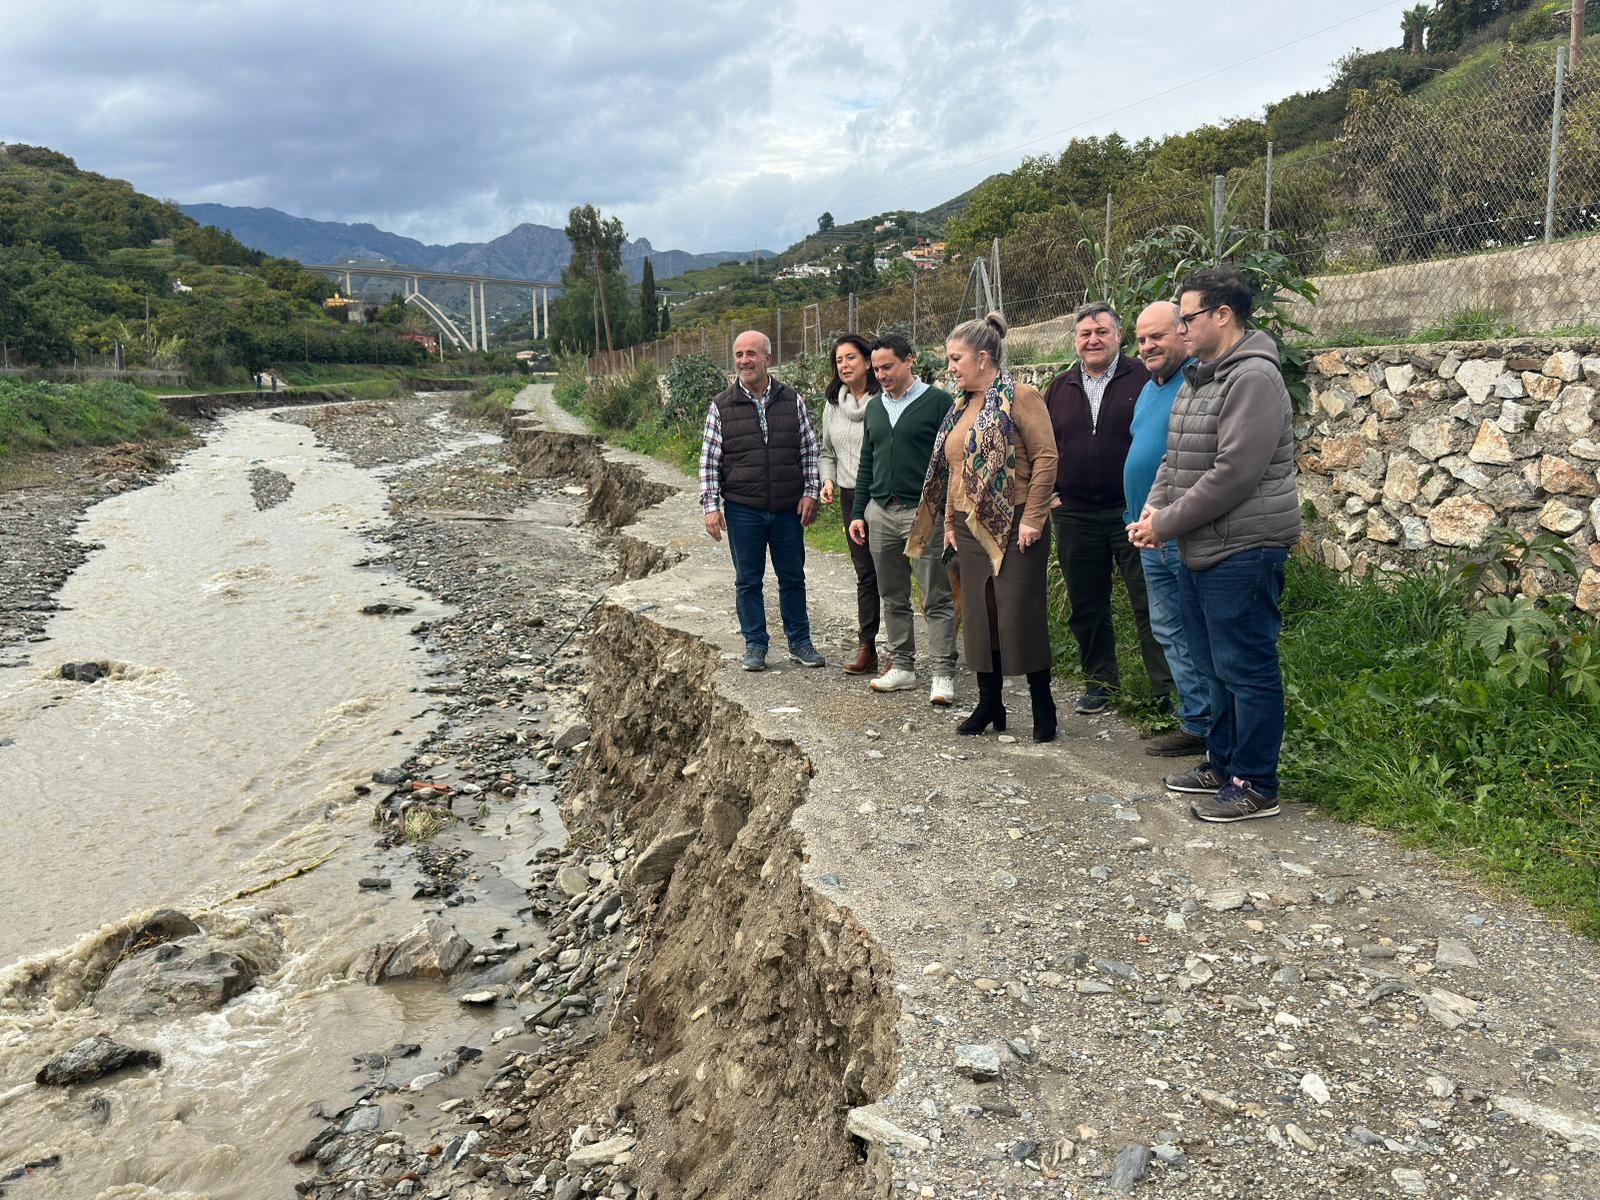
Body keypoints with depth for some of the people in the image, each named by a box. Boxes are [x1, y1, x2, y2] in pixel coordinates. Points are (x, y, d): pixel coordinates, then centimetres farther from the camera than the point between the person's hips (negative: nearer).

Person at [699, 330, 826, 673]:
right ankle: (755, 645, 20)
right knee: (748, 580, 7)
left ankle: (800, 642, 23)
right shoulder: (721, 407, 0)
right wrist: (711, 506, -5)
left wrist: (810, 492, -1)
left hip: (789, 509, 1)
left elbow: (809, 449, 7)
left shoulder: (791, 400, 3)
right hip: (742, 510, -1)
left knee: (793, 577, 10)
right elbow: (709, 461, 1)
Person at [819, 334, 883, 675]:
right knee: (865, 574, 11)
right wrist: (828, 480, 5)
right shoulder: (833, 405, 12)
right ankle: (866, 647, 16)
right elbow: (826, 452, 21)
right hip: (851, 497, 6)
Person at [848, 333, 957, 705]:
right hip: (880, 512, 6)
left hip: (924, 512, -6)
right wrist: (858, 513, 14)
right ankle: (902, 666, 21)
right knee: (893, 598, 11)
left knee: (937, 599, -2)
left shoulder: (938, 402, -4)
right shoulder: (875, 407, 14)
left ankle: (943, 674, 1)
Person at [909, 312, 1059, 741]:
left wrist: (1032, 519, -16)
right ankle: (989, 704, 20)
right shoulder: (962, 406, 15)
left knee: (1021, 613, -3)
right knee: (979, 615, 10)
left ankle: (1043, 706, 10)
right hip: (971, 528, 8)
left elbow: (1045, 457, -13)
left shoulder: (1020, 397, -9)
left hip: (1014, 526, -7)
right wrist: (949, 522, 14)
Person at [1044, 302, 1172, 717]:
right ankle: (1100, 683, 26)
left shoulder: (1141, 379, -3)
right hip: (1074, 515, 5)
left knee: (1149, 604, -2)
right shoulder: (1059, 388, 11)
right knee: (1086, 606, 12)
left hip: (1132, 512, -4)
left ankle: (1168, 689, 5)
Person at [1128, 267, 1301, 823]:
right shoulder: (1197, 379, 15)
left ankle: (1255, 785, 9)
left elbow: (1234, 473, -23)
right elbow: (1174, 458, 18)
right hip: (1198, 550, 10)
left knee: (1245, 669, -2)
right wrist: (1154, 508, 0)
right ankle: (1222, 764, 31)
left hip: (1241, 552, -10)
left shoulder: (1253, 378, -15)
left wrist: (1168, 524, -17)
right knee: (1214, 665, 18)